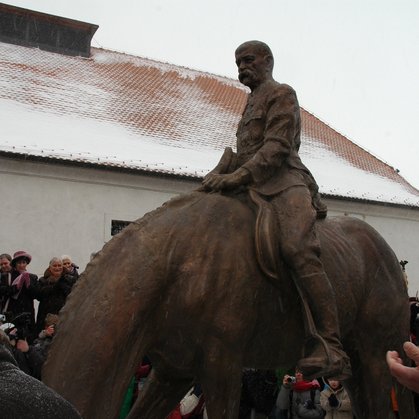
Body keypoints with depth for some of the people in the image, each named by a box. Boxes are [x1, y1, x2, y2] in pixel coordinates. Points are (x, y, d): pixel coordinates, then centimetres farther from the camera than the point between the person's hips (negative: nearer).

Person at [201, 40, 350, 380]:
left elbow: (277, 147, -11)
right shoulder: (251, 103, 33)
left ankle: (332, 349, -40)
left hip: (284, 181, -10)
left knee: (299, 249, -31)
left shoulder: (281, 94, 5)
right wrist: (218, 174, 7)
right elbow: (239, 151, 26)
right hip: (254, 188, 10)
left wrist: (239, 175, -23)